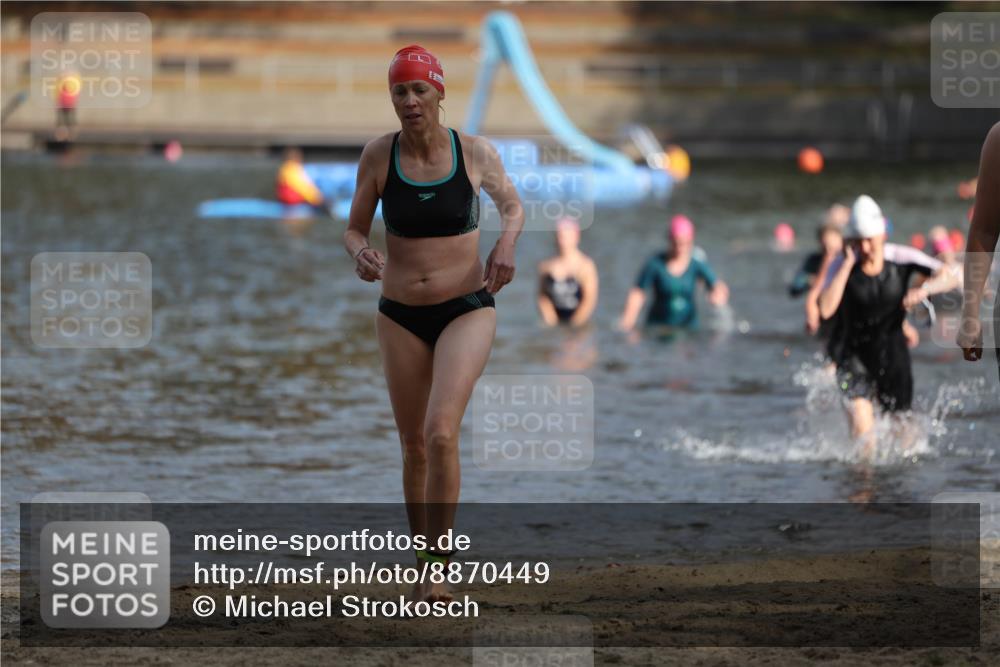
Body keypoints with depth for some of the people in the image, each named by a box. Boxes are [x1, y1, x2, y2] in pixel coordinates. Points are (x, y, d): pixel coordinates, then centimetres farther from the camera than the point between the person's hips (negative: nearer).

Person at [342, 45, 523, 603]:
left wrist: (507, 243, -10)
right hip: (401, 316, 3)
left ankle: (438, 573, -16)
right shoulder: (379, 156, -5)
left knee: (441, 434, -20)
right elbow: (355, 229, 4)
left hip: (467, 311, -3)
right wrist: (361, 255, -20)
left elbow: (513, 206, 12)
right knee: (414, 446, 10)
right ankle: (422, 562, 26)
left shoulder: (476, 153, -7)